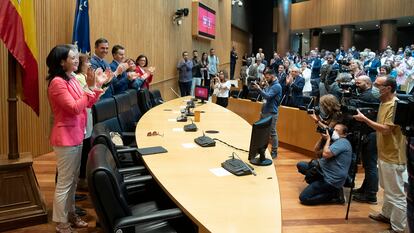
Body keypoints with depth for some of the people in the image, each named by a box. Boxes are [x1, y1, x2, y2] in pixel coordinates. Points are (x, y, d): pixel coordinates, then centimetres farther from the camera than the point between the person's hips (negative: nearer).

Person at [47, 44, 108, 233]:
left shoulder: (72, 79, 10)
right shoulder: (57, 83, -18)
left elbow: (87, 104, 14)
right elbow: (75, 108, -23)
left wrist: (98, 86, 3)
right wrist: (90, 88, -20)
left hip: (76, 135, 9)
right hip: (65, 137, -9)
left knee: (73, 180, 19)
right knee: (65, 182, 1)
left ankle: (70, 214, 34)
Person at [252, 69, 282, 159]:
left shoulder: (277, 86, -14)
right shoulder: (270, 85, 16)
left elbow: (267, 96, -26)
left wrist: (259, 88, -26)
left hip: (271, 113, -10)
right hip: (264, 111, 10)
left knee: (272, 132, -3)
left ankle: (274, 152, 5)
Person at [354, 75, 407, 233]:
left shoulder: (395, 105, -20)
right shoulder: (384, 102, 10)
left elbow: (386, 129, -26)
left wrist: (364, 119, -22)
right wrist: (365, 119, 2)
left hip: (393, 157, -10)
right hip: (384, 154, 10)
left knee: (397, 194, 0)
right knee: (387, 189, 25)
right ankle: (386, 214, 41)